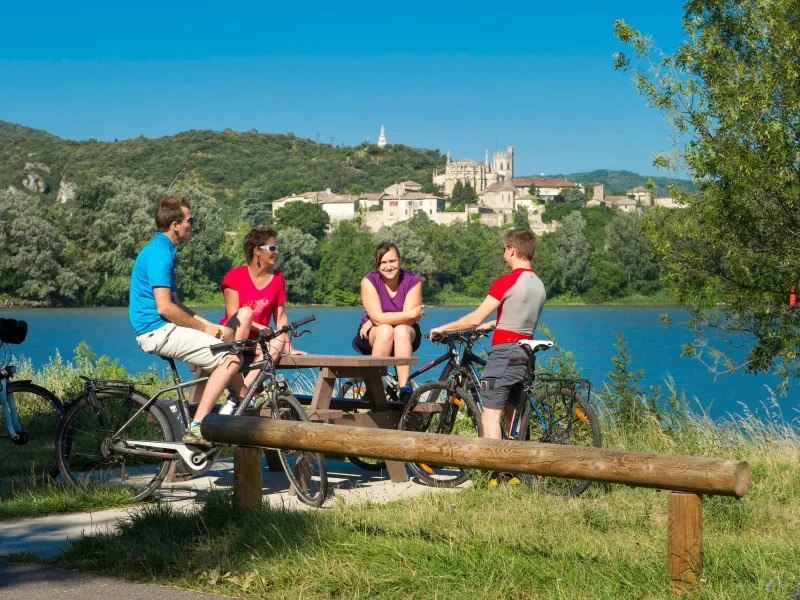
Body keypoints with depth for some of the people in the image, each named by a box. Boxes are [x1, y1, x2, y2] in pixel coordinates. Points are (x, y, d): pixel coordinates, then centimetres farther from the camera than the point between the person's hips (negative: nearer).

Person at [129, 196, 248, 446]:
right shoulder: (159, 254, -15)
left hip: (161, 329, 11)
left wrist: (210, 326, 10)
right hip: (158, 331, -11)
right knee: (231, 358, -15)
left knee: (229, 334, 16)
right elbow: (165, 307, -22)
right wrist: (204, 327, -10)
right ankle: (196, 428, -17)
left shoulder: (163, 251, 18)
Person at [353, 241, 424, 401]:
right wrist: (410, 314, -26)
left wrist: (374, 322, -21)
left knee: (401, 330, -34)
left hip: (406, 338, 1)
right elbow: (378, 317, -22)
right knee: (385, 330, -35)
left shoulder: (413, 281, -10)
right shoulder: (369, 281, -12)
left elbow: (408, 321, -19)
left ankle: (404, 388, -40)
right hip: (372, 338, -1)